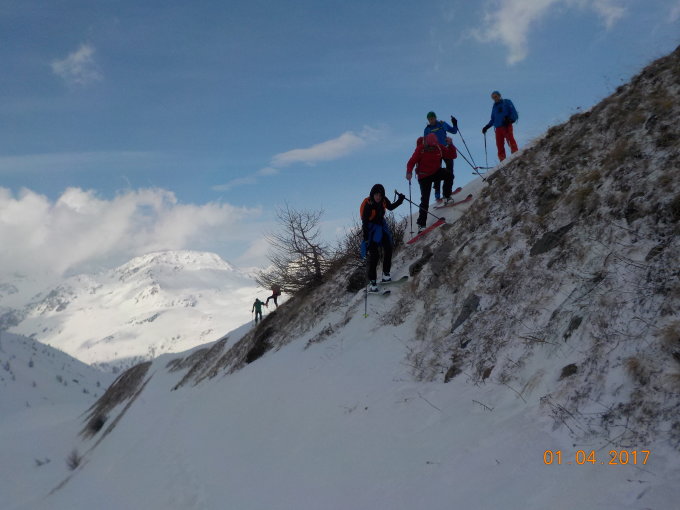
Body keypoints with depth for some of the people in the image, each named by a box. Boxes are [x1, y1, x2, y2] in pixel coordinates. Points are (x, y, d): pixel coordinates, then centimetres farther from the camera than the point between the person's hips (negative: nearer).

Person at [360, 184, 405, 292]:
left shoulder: (384, 200, -6)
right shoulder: (368, 205, -24)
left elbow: (391, 207, 15)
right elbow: (365, 222, -22)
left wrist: (400, 200, 1)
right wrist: (366, 237, -25)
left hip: (382, 226, 7)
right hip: (371, 229, -7)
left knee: (388, 248, 5)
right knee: (374, 255, -11)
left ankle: (386, 274, 18)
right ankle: (372, 282, -7)